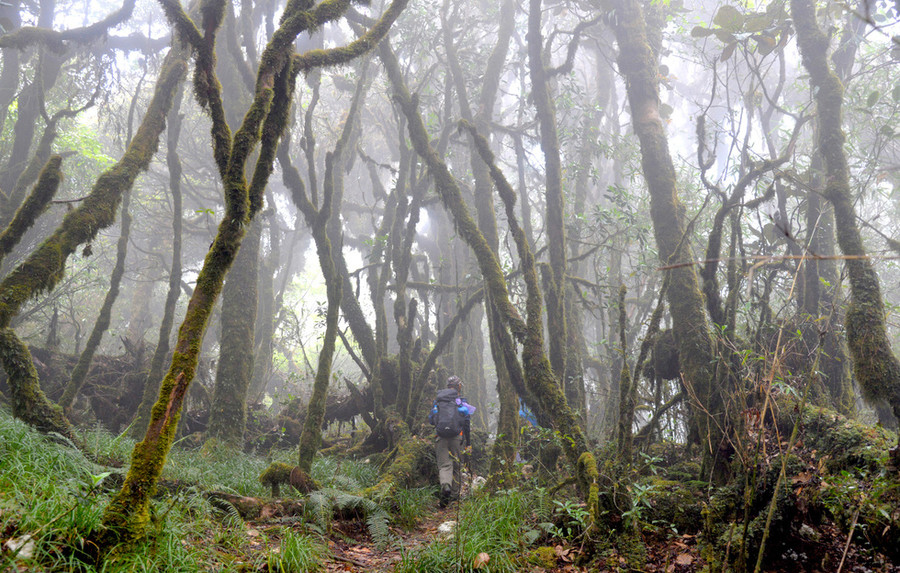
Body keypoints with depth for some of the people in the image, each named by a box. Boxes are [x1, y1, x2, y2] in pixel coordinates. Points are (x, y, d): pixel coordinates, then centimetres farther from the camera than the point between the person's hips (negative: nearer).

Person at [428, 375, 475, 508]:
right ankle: (454, 493, 20)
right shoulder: (460, 400, 4)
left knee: (444, 464, -3)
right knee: (456, 464, 12)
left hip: (440, 436, 1)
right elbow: (466, 421, 2)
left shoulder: (437, 400, 14)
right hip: (456, 436, -1)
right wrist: (468, 439, 8)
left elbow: (431, 419, 15)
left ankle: (445, 485, -32)